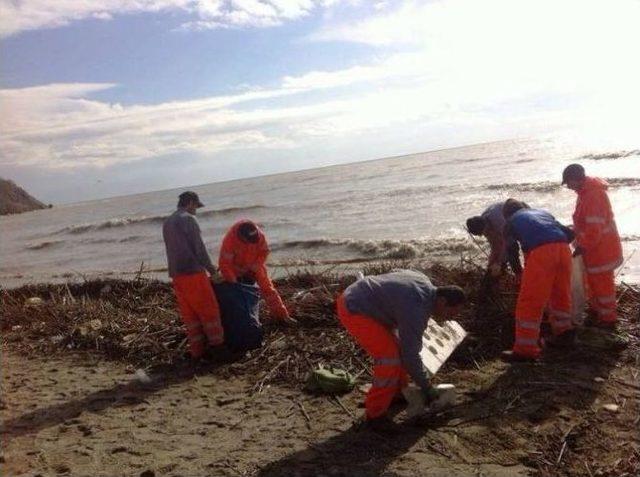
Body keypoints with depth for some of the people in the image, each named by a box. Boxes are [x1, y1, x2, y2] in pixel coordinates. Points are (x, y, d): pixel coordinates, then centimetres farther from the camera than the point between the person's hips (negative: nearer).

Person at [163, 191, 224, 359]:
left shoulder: (167, 222, 16)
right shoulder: (189, 219, -9)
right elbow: (199, 247, -12)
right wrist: (211, 268, -1)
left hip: (176, 274, 8)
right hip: (193, 271, -8)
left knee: (189, 313, 10)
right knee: (209, 309, 0)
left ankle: (197, 350, 12)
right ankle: (217, 345, 2)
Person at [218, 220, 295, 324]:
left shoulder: (259, 235, -26)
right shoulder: (229, 240, -34)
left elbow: (264, 252, -8)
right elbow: (224, 264, -28)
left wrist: (255, 267, -19)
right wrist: (233, 282, -26)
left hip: (254, 267, 2)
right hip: (235, 270, -2)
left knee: (267, 287, -4)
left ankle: (281, 314, 0)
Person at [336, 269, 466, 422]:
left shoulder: (425, 283, 4)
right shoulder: (416, 310, -23)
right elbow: (410, 355, -18)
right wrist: (427, 388, -5)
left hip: (354, 299, 10)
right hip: (354, 310, -10)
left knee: (394, 347, 17)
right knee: (390, 357, -9)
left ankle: (399, 393, 34)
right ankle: (376, 412, 4)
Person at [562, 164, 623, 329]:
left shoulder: (593, 195, -27)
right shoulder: (587, 190, 5)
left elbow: (594, 229, -29)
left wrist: (582, 246, -19)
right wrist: (581, 241, 14)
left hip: (601, 249, -10)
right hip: (595, 247, 10)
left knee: (602, 283, 4)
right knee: (594, 279, 22)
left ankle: (608, 318, 17)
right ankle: (597, 309, 39)